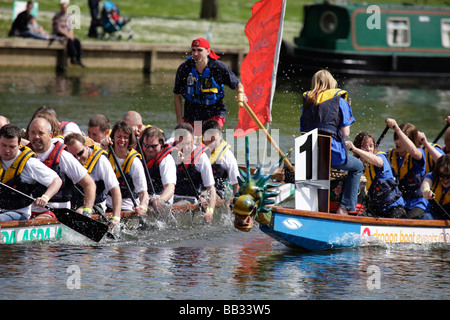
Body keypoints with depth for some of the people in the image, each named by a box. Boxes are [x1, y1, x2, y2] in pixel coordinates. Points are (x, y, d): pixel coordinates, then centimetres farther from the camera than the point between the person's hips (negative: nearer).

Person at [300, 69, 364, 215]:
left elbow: (303, 130, 13)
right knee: (357, 166, 23)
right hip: (332, 153, -4)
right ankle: (344, 207, 10)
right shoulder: (340, 101, 2)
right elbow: (345, 133, 1)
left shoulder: (307, 101, 14)